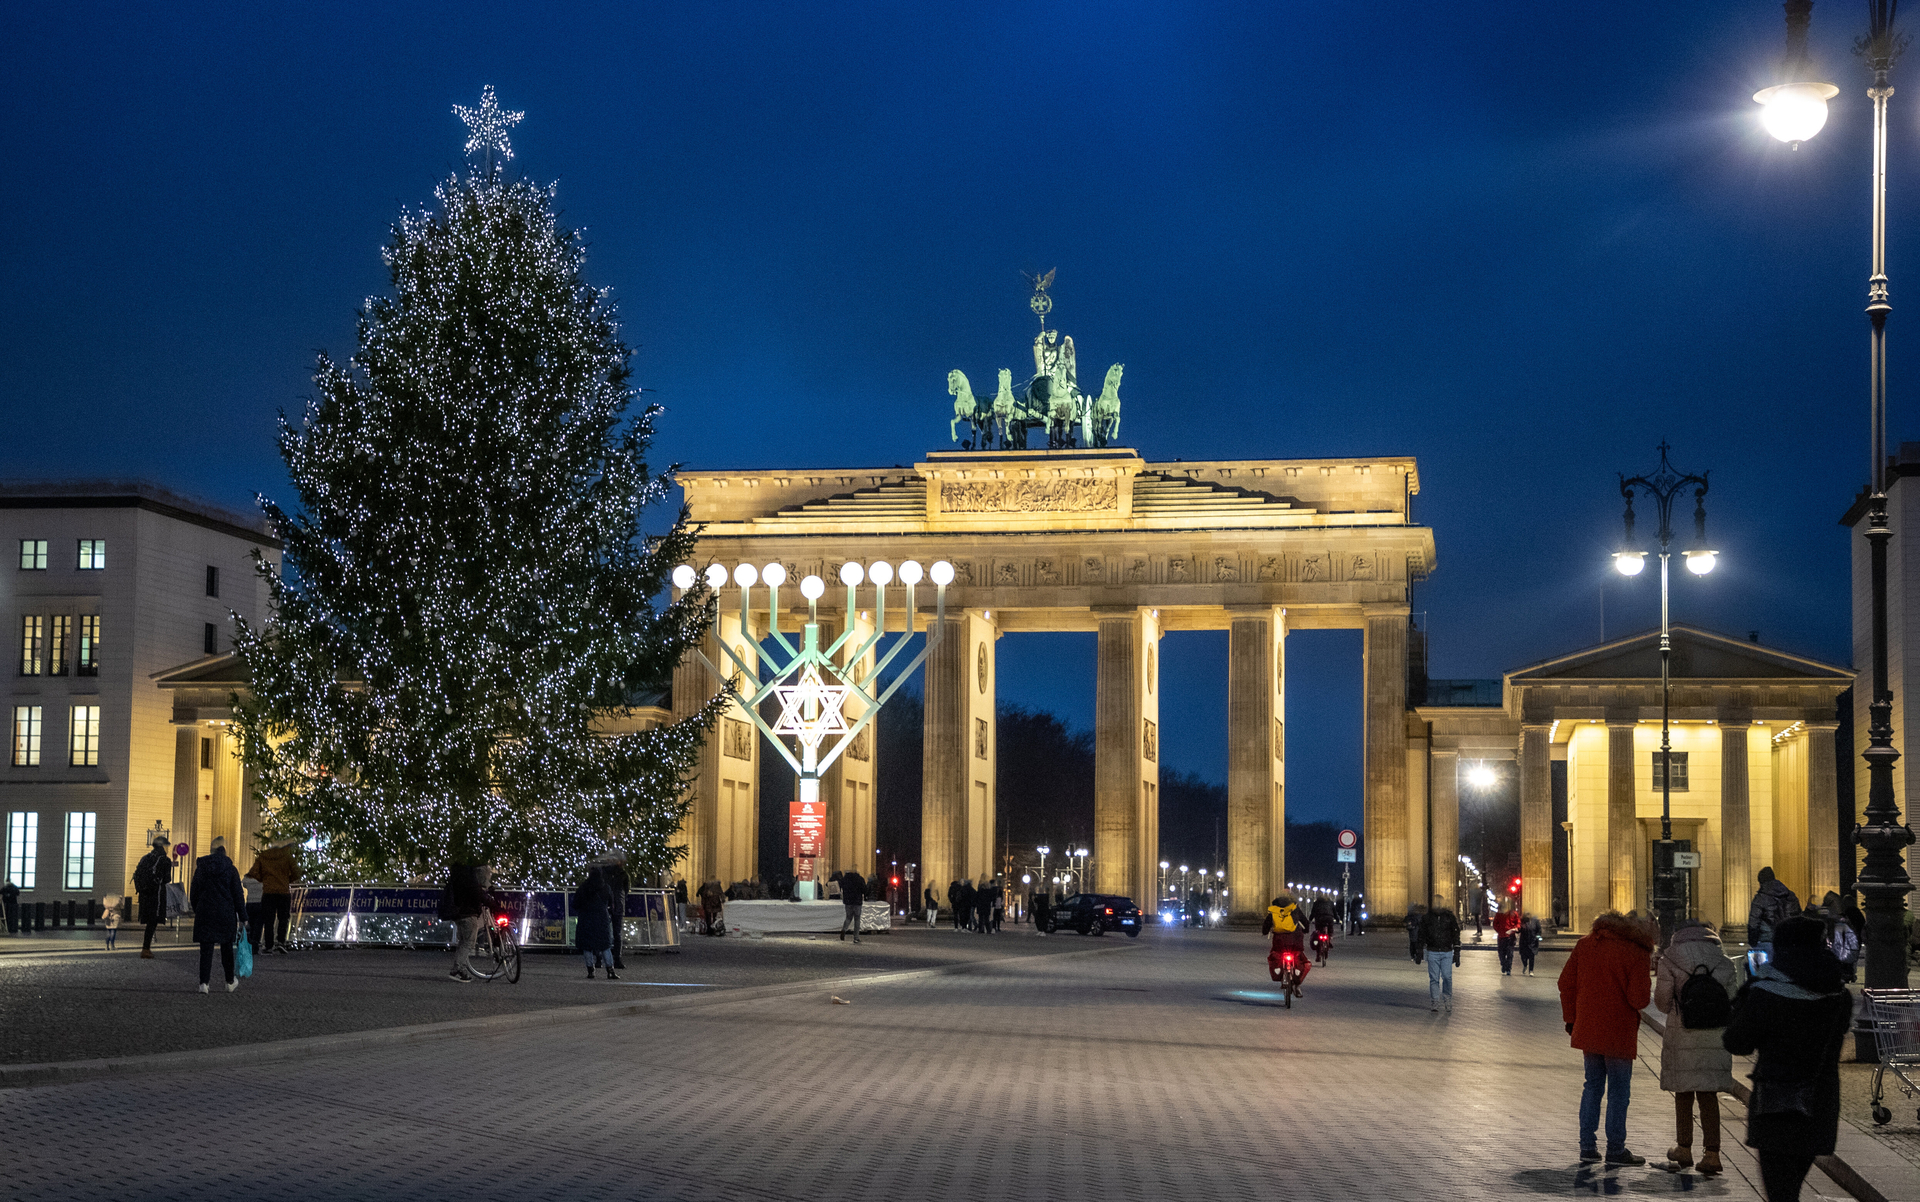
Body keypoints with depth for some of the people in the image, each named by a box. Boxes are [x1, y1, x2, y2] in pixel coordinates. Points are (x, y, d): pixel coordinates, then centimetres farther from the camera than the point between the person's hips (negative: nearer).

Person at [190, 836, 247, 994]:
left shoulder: (200, 868, 3)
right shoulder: (231, 869, -4)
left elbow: (194, 892, 10)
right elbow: (238, 895, -3)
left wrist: (196, 911, 22)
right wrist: (242, 917, 1)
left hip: (204, 912, 1)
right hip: (226, 914, -1)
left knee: (206, 950, 0)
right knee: (227, 948, 13)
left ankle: (204, 982, -12)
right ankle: (230, 982, 23)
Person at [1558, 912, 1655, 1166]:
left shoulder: (1585, 945, 4)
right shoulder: (1636, 954, -13)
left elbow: (1566, 983, 5)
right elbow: (1638, 999, -18)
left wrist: (1571, 1018, 12)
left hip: (1588, 1030, 5)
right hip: (1619, 1035, -5)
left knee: (1592, 1087, 15)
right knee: (1619, 1091, 6)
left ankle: (1587, 1146, 14)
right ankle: (1615, 1149, 9)